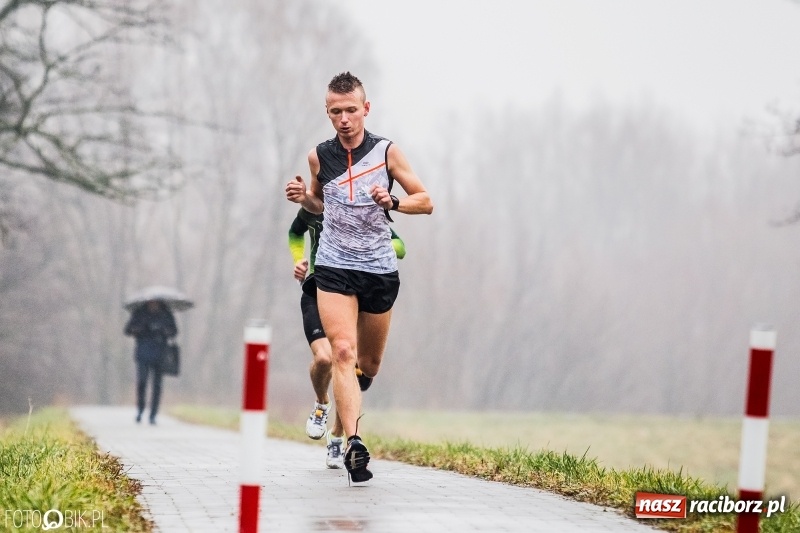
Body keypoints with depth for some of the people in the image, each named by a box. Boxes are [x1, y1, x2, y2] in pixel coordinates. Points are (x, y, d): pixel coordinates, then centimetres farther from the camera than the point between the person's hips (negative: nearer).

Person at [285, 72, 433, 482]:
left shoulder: (386, 152, -2)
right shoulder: (319, 156, 2)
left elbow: (426, 201, 2)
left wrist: (392, 202, -17)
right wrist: (303, 198, -3)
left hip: (380, 270, 1)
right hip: (333, 267, -1)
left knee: (369, 364, 12)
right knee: (342, 352, -19)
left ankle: (346, 407, 45)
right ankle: (353, 442, -28)